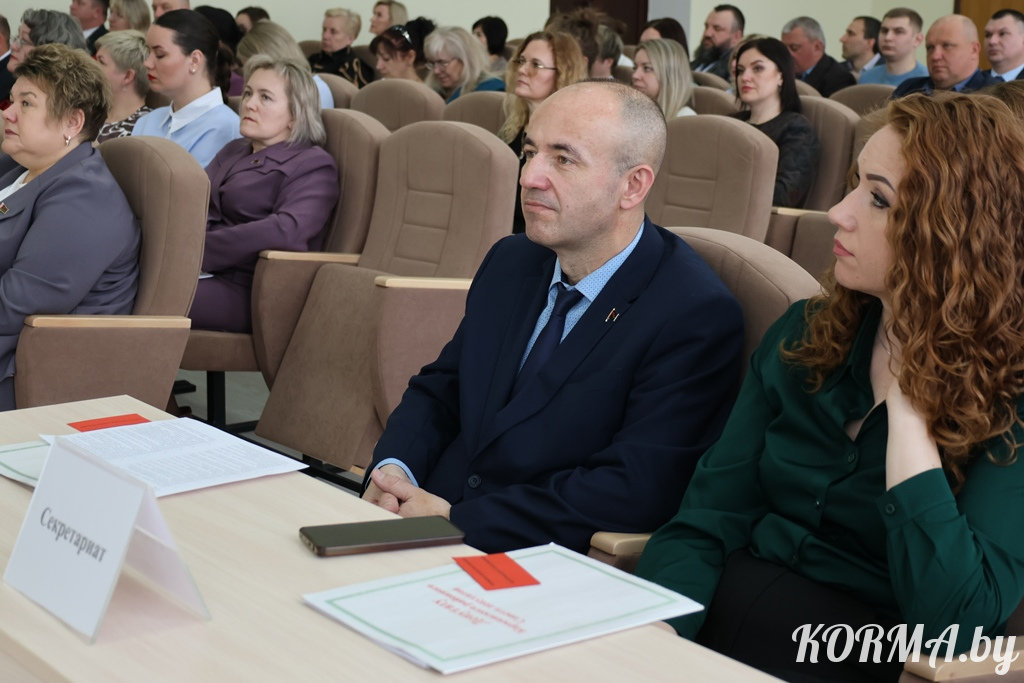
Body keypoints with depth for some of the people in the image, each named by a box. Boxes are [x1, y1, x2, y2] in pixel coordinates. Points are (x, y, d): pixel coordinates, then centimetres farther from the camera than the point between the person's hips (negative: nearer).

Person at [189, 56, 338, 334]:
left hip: (245, 288, -7)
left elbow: (287, 230, -17)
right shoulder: (233, 150, 26)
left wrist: (195, 252, -20)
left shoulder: (313, 165, 1)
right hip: (208, 274, 7)